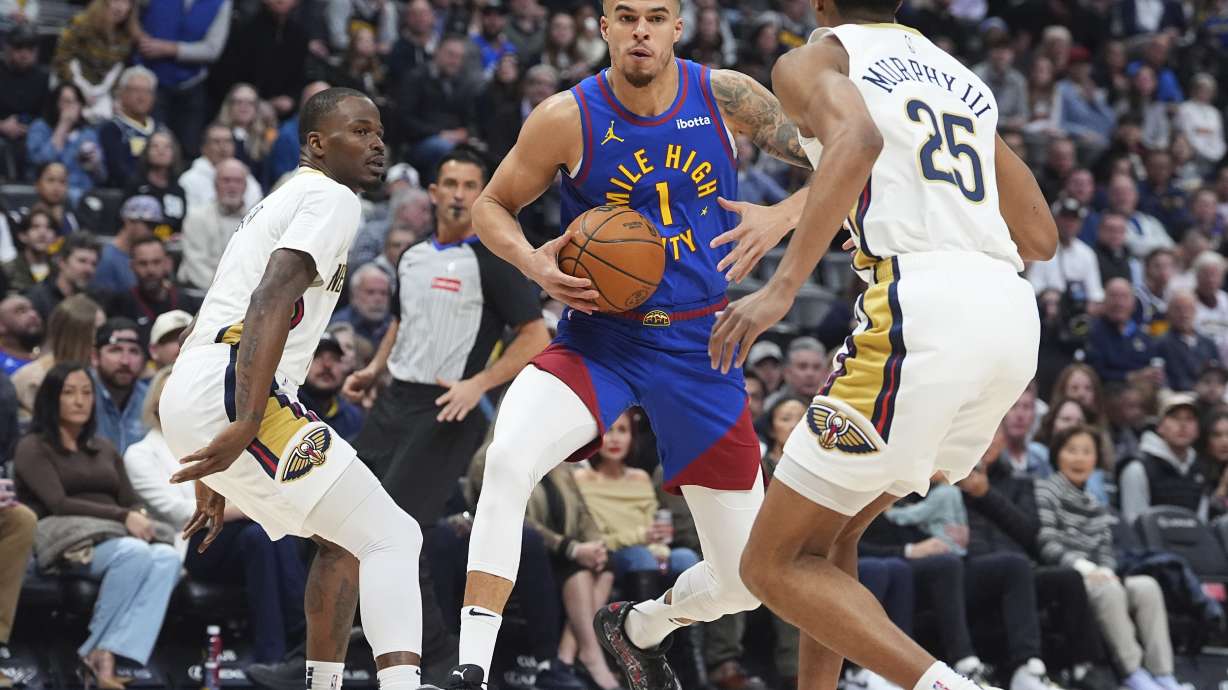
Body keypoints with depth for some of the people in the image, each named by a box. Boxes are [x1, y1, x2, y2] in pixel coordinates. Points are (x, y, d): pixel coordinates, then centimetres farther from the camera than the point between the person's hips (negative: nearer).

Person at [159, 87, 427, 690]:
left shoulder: (275, 205, 30)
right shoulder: (331, 198, -1)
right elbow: (270, 304, -17)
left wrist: (213, 478, 34)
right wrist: (246, 425, -27)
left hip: (186, 394, 10)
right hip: (228, 390, -10)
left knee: (344, 538, 23)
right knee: (390, 537, -12)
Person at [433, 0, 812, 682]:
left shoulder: (726, 98, -6)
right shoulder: (568, 117, -9)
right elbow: (490, 207, 4)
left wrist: (783, 217, -15)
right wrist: (533, 263, -15)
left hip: (699, 349, 2)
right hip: (599, 336, -2)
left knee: (745, 582, 5)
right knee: (508, 458, -34)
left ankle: (638, 628, 39)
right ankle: (470, 671, -28)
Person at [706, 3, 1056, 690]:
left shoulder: (813, 61, 7)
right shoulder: (963, 80, 26)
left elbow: (859, 139, -18)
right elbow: (1041, 238, 26)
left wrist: (782, 286, -23)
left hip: (919, 310, -7)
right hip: (1014, 316, 7)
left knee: (774, 564, 1)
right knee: (827, 533, 25)